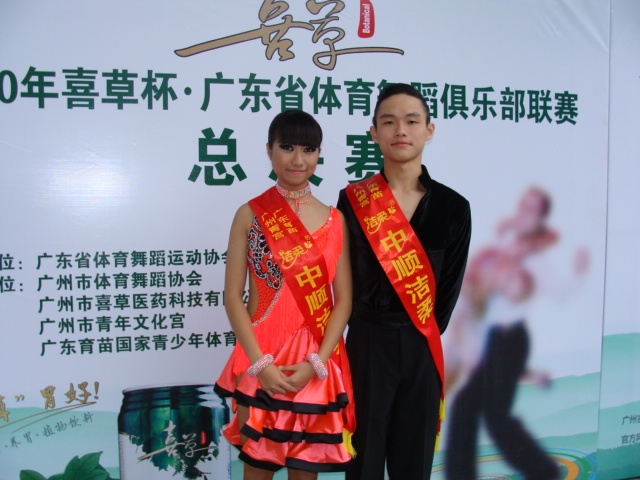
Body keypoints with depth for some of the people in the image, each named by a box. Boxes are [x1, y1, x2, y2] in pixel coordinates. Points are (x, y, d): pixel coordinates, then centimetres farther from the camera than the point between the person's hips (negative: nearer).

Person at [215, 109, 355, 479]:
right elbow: (233, 296, -4)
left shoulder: (334, 220, 3)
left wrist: (316, 362, -11)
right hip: (262, 360, -1)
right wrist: (259, 363, -12)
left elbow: (344, 300, 0)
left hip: (316, 363, 2)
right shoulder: (250, 215, -1)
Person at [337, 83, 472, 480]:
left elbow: (449, 287, 4)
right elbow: (346, 277, -2)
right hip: (368, 343, -1)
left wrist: (422, 335, 1)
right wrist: (378, 329, -5)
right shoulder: (353, 200, -3)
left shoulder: (453, 207, 0)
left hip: (423, 348, 2)